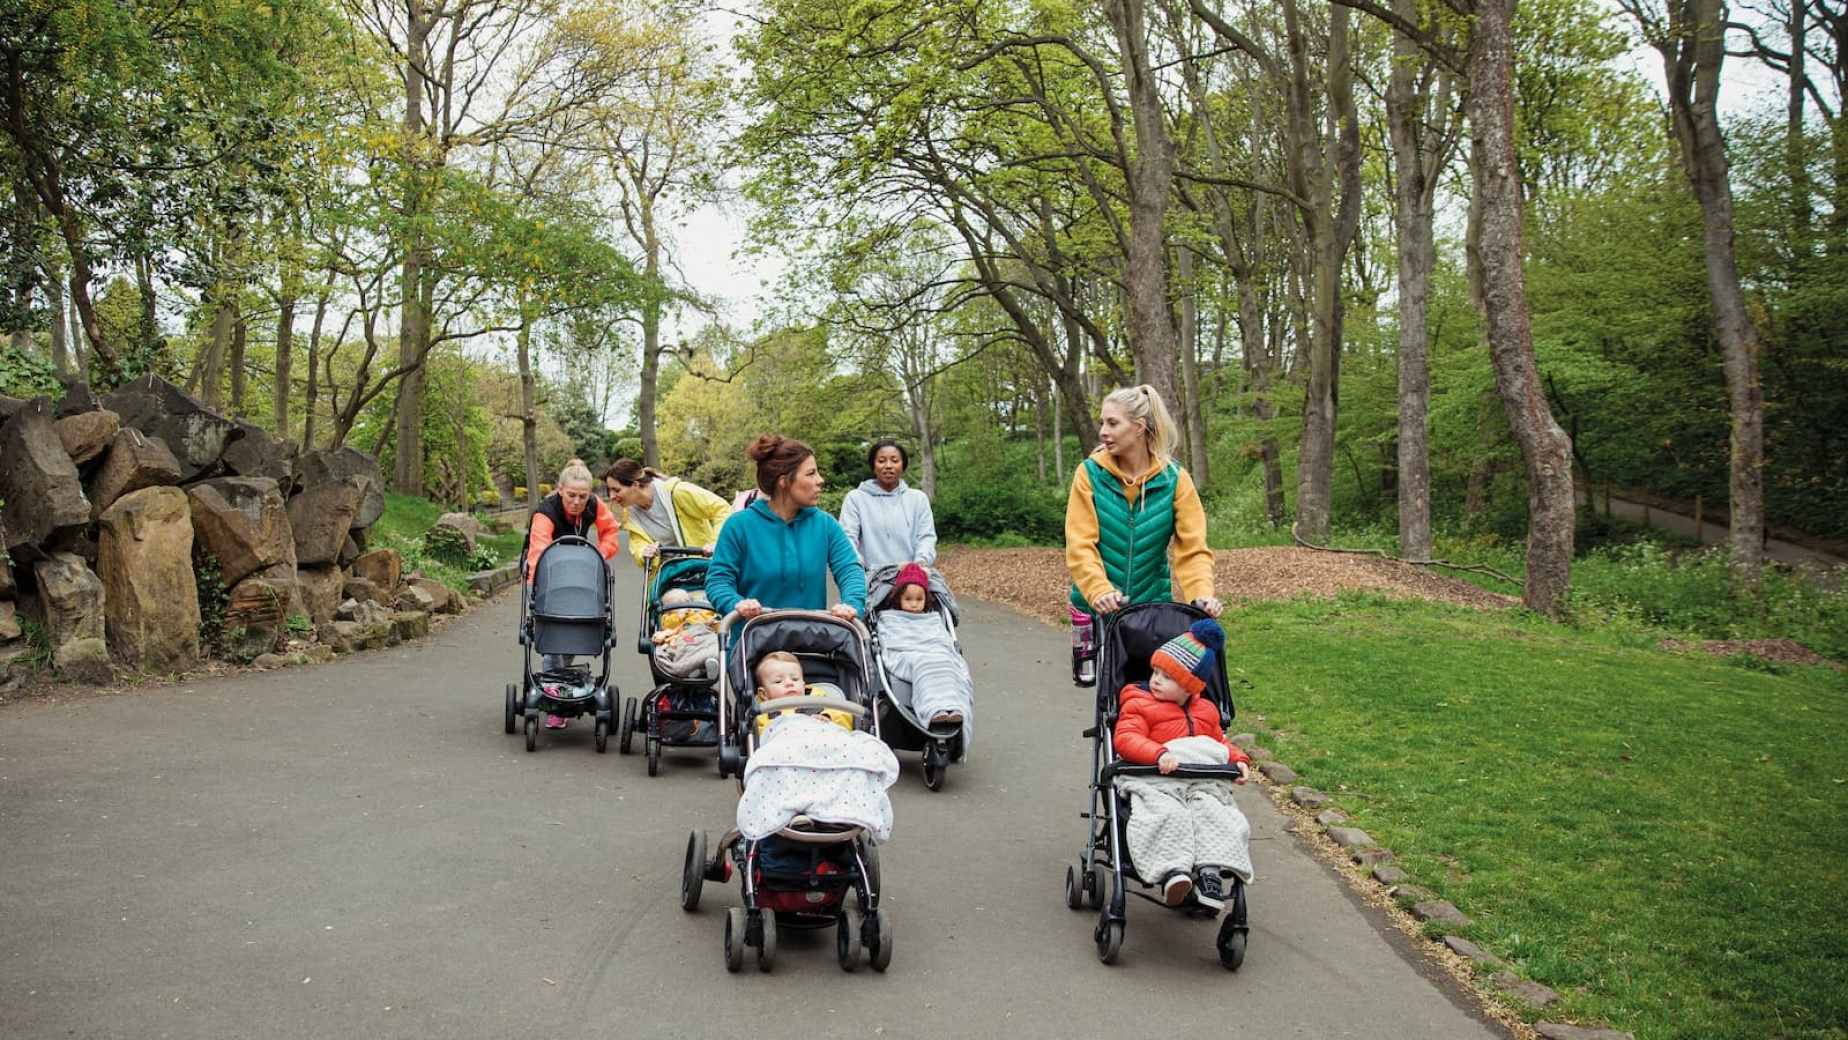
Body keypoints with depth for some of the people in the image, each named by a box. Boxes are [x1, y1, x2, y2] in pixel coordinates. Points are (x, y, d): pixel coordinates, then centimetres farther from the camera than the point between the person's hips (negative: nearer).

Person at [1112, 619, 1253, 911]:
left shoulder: (1205, 710, 24)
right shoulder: (1138, 704, 7)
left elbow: (1220, 740, 34)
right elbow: (1126, 738, -8)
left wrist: (1239, 759, 11)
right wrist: (1159, 754, -26)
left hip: (1202, 783, 5)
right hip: (1155, 781, -4)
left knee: (1214, 812, -25)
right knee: (1167, 814, -35)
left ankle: (1210, 869, -34)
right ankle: (1171, 869, -44)